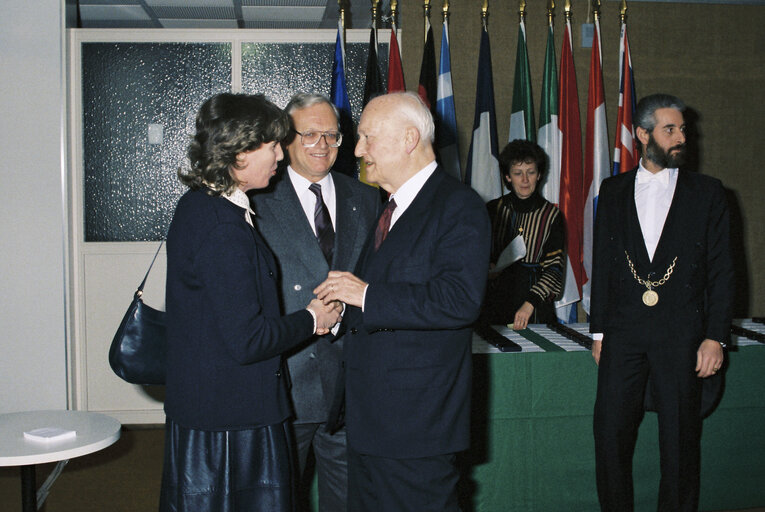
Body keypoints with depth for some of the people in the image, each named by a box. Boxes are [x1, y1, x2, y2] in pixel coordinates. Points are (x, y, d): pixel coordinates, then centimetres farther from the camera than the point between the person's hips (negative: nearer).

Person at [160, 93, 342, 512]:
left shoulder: (197, 206, 7)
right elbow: (246, 340, -24)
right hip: (230, 422, -10)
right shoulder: (222, 229, -24)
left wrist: (302, 317, 10)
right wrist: (311, 319, -9)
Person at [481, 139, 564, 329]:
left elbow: (554, 268, -7)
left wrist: (530, 303, -20)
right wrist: (486, 269, -8)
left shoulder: (552, 216, -1)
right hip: (495, 302, 1)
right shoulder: (493, 209, 4)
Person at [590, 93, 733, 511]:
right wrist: (599, 331, 6)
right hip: (623, 331, 2)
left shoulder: (707, 192, 6)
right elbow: (602, 264, 11)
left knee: (680, 441, 5)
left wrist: (715, 337, -4)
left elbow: (720, 270, 4)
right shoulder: (613, 191, 10)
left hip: (681, 334, -1)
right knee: (610, 434, 3)